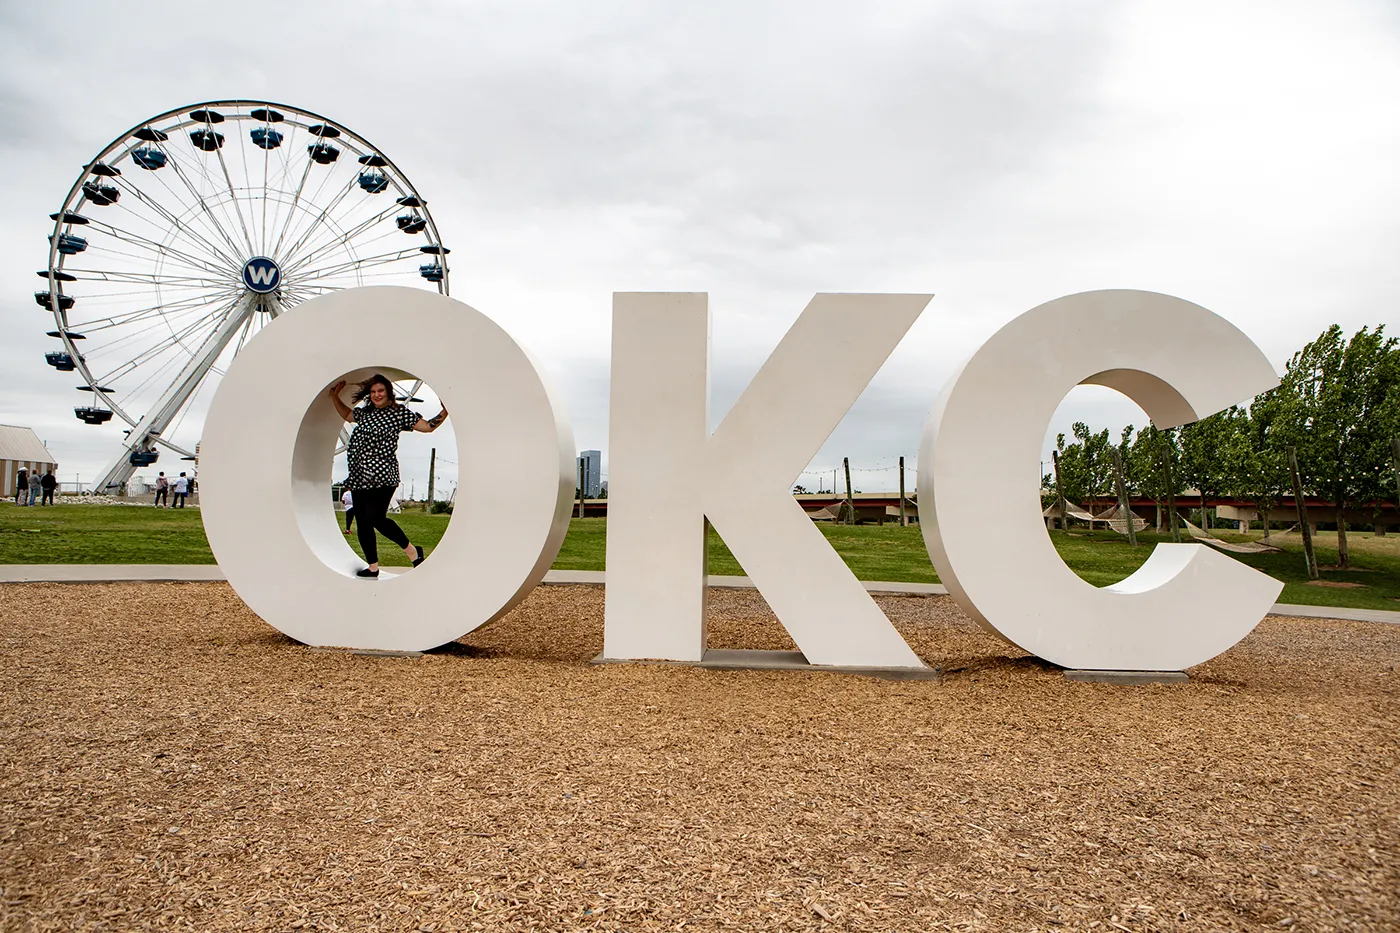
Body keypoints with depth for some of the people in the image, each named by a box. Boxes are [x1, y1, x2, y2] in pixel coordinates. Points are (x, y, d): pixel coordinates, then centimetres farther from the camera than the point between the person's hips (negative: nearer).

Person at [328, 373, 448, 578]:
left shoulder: (398, 413, -2)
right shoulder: (364, 412, 16)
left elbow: (427, 426, -2)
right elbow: (347, 414, 37)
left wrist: (445, 411, -14)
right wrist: (335, 397, 26)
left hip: (381, 476, -7)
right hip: (360, 477, 7)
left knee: (376, 518, -18)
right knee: (362, 522, 7)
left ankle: (412, 551, 2)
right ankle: (373, 568, 16)